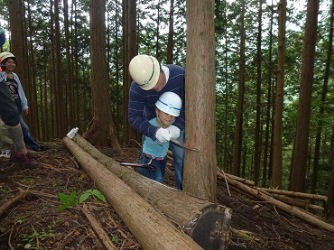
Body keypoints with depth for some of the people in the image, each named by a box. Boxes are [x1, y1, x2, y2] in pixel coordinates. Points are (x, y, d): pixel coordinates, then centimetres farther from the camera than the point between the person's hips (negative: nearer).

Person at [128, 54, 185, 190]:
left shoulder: (181, 75, -32)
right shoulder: (137, 87, -32)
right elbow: (134, 117, -30)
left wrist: (178, 126, -38)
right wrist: (155, 132, -47)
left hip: (176, 122, 0)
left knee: (181, 158, -1)